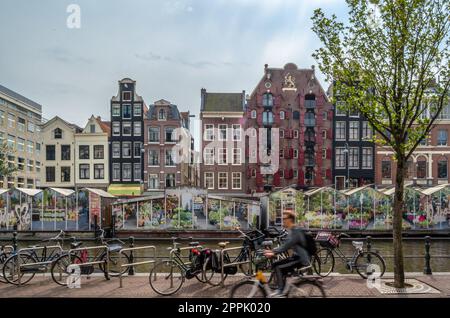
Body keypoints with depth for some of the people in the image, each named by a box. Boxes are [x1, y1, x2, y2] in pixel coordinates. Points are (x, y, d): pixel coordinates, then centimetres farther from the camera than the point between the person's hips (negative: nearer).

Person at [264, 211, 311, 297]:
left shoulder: (296, 231, -19)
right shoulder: (291, 231, 11)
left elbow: (287, 246, -26)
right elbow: (285, 245, 13)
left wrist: (273, 253, -28)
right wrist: (271, 250, 4)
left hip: (301, 259, -10)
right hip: (296, 257, 10)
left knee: (279, 268, -19)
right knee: (275, 264, 3)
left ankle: (281, 291, -7)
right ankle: (280, 289, 9)